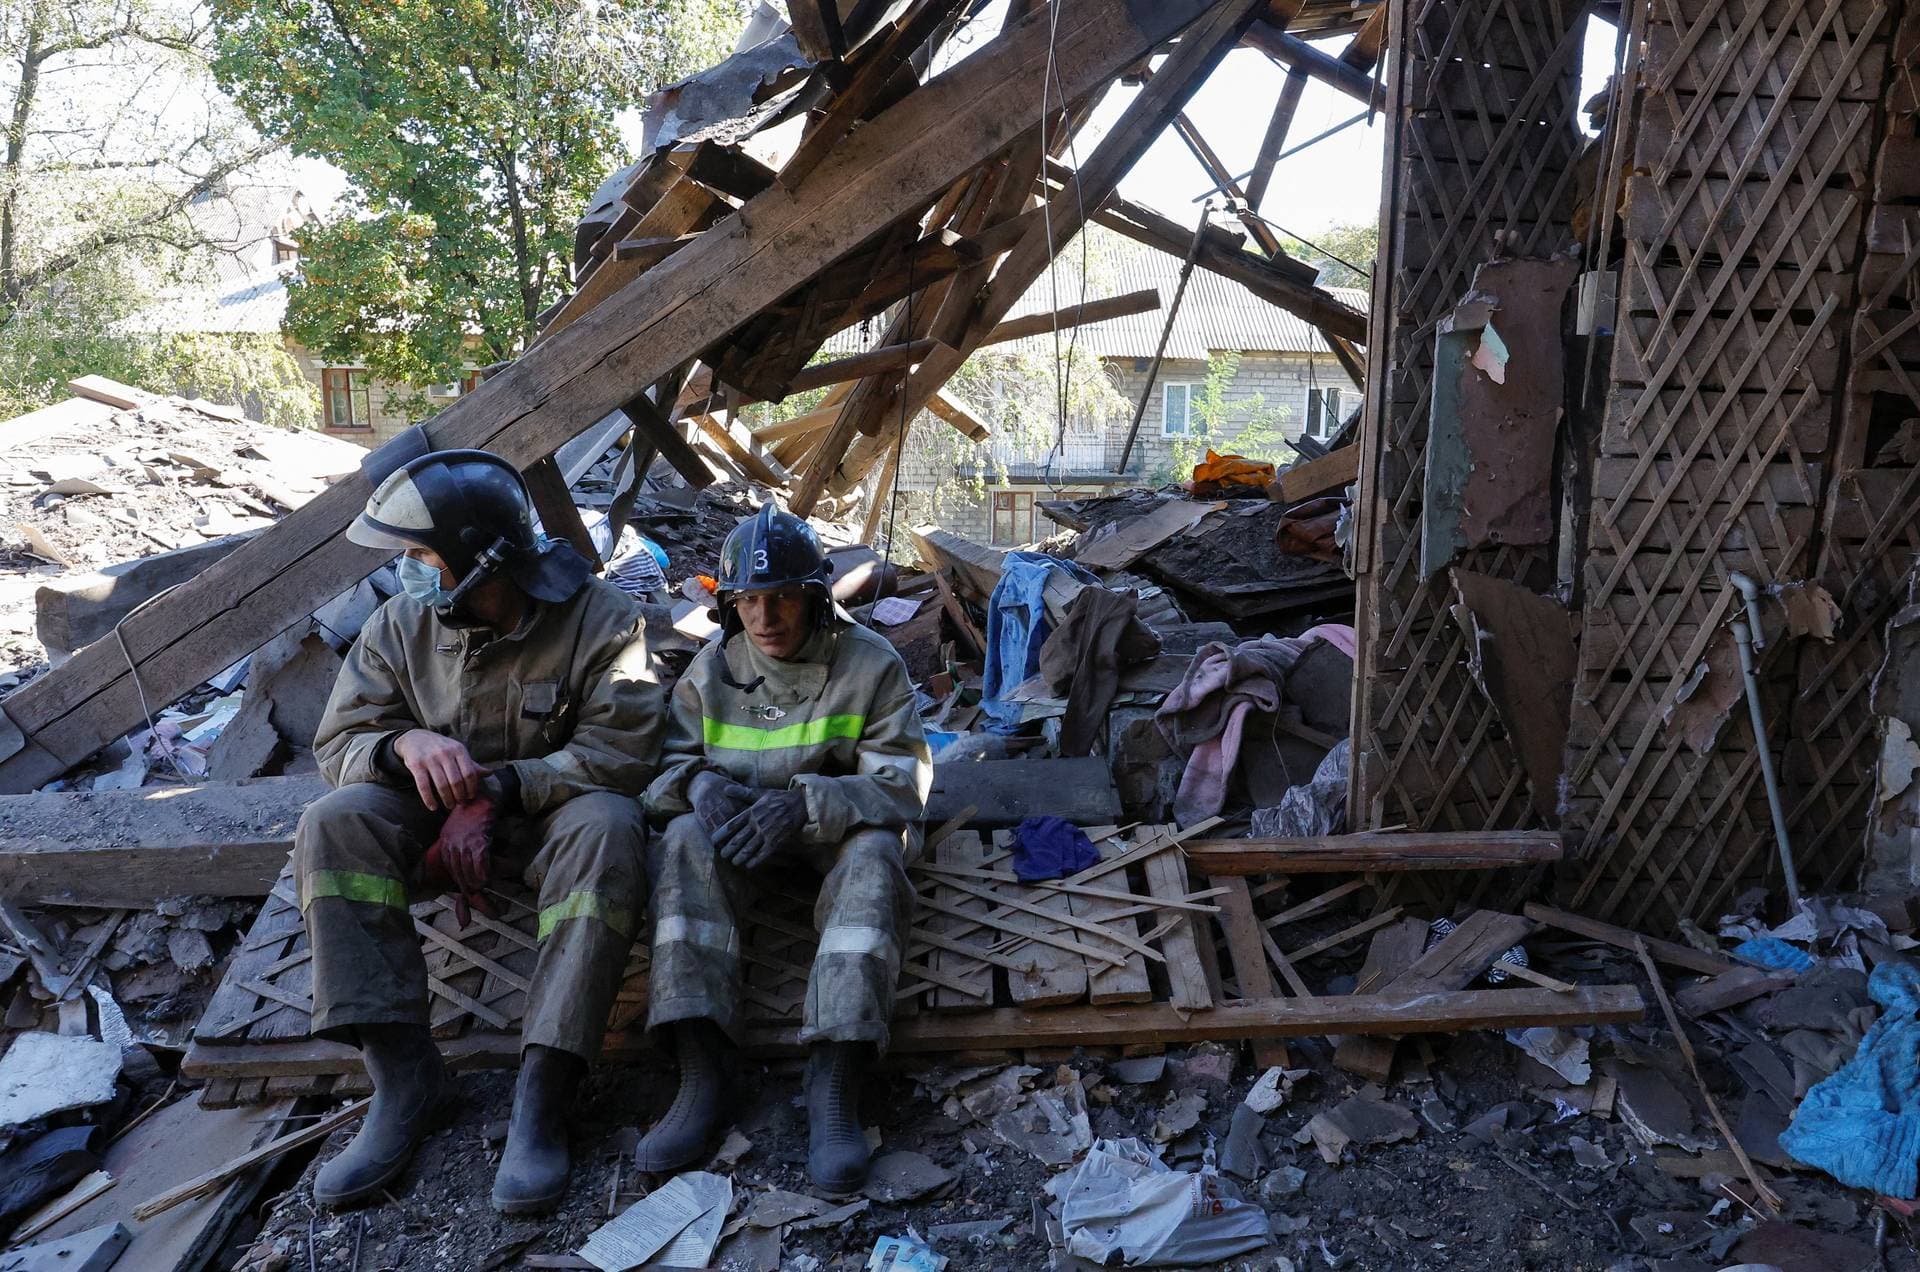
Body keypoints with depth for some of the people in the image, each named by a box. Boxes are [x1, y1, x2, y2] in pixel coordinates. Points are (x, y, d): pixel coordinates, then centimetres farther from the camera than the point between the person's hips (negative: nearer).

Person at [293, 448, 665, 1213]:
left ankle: (542, 1099, -33)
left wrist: (497, 790, -28)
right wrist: (405, 743, -27)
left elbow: (620, 754, -20)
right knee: (334, 822, -24)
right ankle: (403, 1079, -23)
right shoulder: (400, 627, -3)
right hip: (439, 818, 4)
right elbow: (339, 744, -3)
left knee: (606, 827, -37)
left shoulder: (599, 621, -15)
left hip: (552, 813, -3)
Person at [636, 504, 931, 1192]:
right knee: (683, 843, -29)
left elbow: (903, 787, -17)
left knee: (873, 857, -36)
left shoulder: (872, 664, -11)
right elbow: (667, 761, 1)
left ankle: (835, 1085, -40)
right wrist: (701, 784, -25)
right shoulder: (713, 667, -1)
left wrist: (805, 802, -34)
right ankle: (698, 1078, -35)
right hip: (738, 822, 3)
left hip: (839, 825, -2)